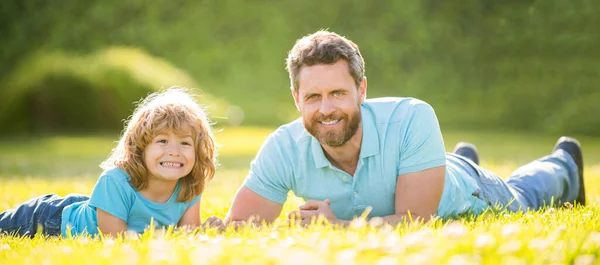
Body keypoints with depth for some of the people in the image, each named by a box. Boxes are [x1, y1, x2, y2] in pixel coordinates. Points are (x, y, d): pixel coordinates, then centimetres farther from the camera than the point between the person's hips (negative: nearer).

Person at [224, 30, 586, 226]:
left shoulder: (413, 119, -47)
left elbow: (416, 219, -45)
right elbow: (236, 227, -35)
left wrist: (339, 226, -56)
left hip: (466, 196, -3)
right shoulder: (283, 149, -39)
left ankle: (564, 164, 64)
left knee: (523, 196, 32)